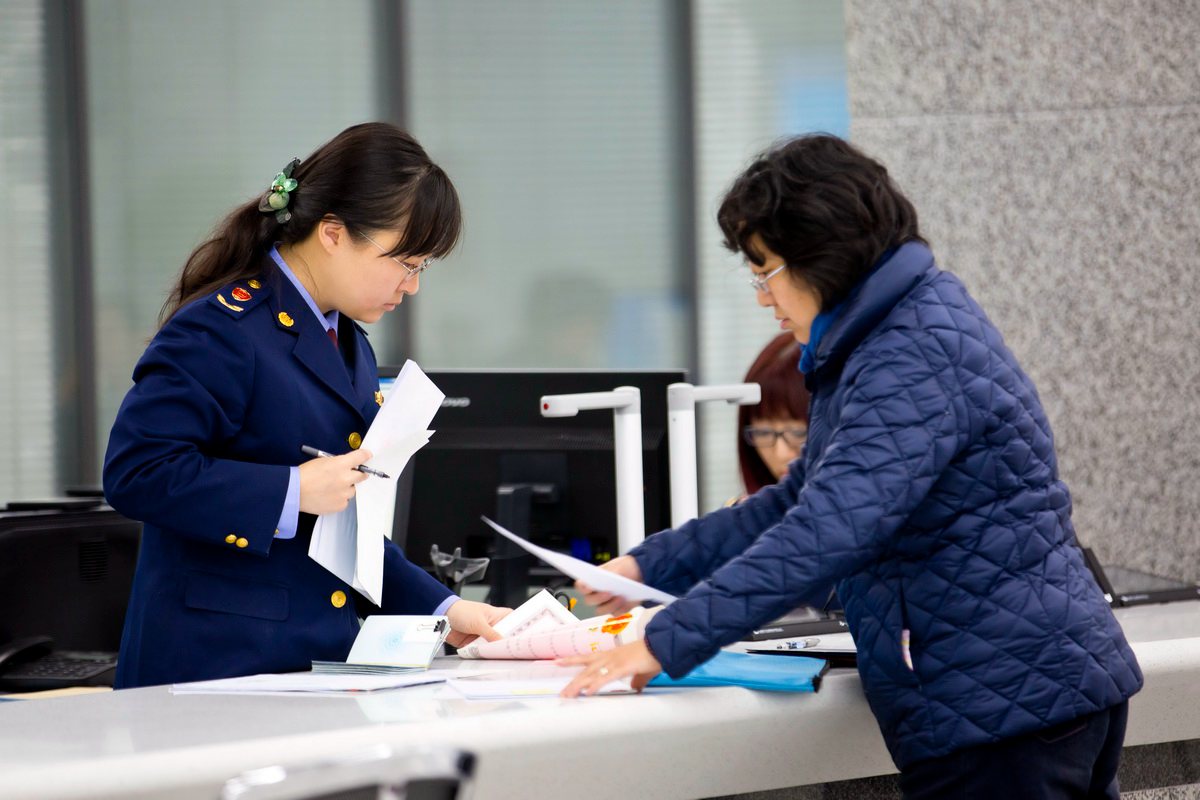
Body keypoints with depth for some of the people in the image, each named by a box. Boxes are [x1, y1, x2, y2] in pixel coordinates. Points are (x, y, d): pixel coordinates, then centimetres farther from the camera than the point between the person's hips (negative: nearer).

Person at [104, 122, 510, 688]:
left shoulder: (350, 345, 20)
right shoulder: (220, 330, -10)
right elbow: (134, 473, -20)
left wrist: (441, 611, 16)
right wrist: (293, 490, -21)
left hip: (323, 660, 8)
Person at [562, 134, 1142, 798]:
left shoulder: (917, 363, -18)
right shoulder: (875, 349, 17)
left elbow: (831, 528, -27)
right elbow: (800, 502, 23)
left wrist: (664, 644, -27)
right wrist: (648, 566, 16)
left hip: (1008, 708, -10)